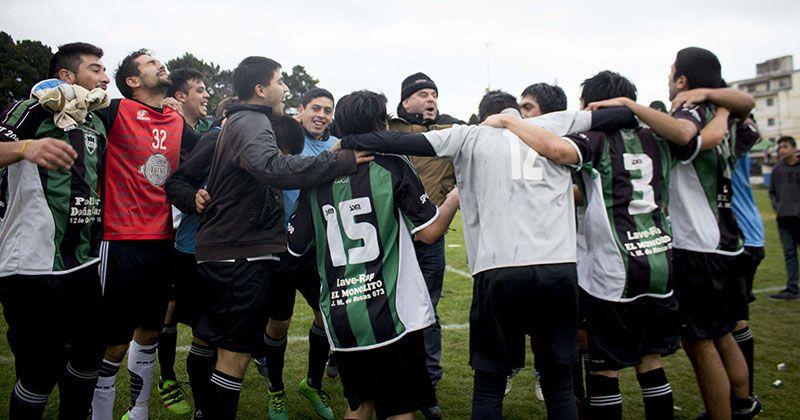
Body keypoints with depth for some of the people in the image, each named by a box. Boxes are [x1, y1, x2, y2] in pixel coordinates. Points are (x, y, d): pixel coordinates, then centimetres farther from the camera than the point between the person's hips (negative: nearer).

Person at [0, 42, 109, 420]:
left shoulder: (97, 124, 17)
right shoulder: (35, 110, -6)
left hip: (85, 264, 8)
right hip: (33, 266, -8)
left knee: (90, 354, 16)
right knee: (39, 375, 0)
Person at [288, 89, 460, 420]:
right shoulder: (392, 166, -6)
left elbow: (295, 246, 11)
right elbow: (429, 232, -5)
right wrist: (456, 195, 13)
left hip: (340, 319, 5)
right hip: (392, 315, -4)